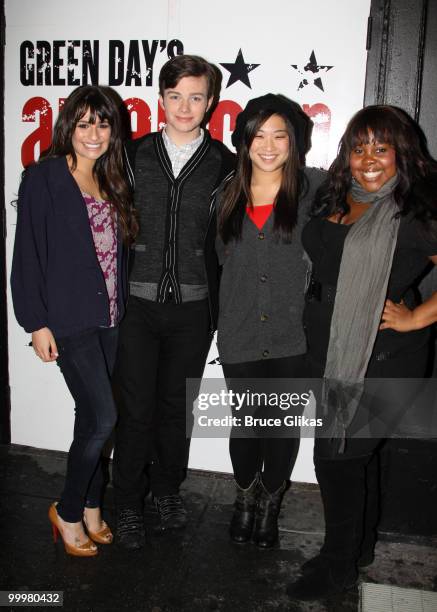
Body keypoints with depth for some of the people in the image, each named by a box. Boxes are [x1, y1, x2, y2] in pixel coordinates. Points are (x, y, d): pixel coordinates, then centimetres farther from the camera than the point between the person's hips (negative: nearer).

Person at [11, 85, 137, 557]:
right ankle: (67, 512, 14)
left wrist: (122, 309, 8)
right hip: (69, 319, -6)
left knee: (93, 417, 11)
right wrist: (37, 323, -12)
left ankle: (90, 508, 28)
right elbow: (28, 255, -9)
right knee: (103, 416, -8)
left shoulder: (110, 182, 12)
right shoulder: (43, 178, -6)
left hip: (109, 318, 6)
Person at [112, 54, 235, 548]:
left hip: (193, 308, 1)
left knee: (176, 407, 14)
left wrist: (220, 307, 2)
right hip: (137, 304, 0)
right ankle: (129, 503, 25)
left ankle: (168, 489, 36)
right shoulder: (134, 155, 2)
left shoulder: (223, 164, 1)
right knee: (136, 410, 5)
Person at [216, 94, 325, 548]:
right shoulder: (229, 195, 6)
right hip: (240, 334, 2)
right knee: (245, 423, 11)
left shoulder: (314, 187, -4)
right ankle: (245, 498, 38)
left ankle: (270, 503, 37)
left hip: (293, 333, -2)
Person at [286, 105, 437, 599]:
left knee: (336, 456, -1)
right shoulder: (333, 198, 7)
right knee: (351, 455, 19)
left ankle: (337, 567, 22)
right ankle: (359, 547, 40)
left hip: (382, 363, -7)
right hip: (332, 355, 7)